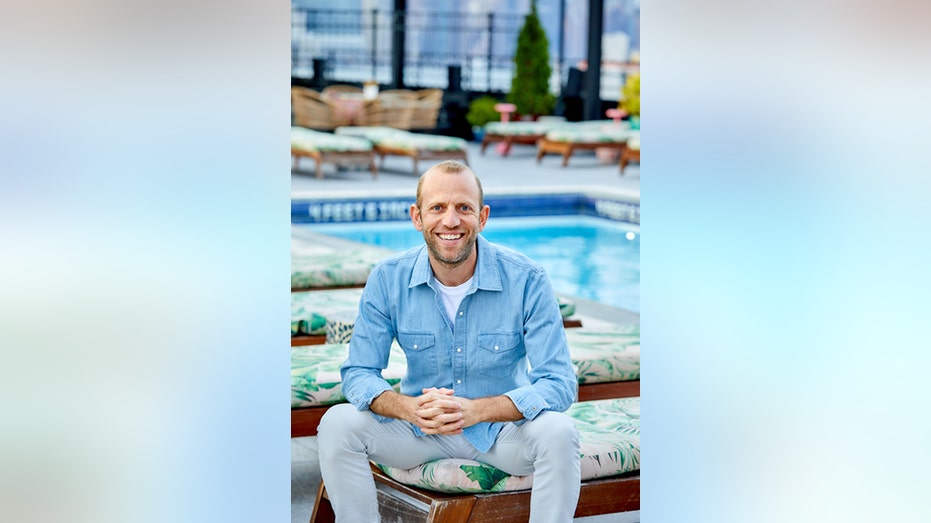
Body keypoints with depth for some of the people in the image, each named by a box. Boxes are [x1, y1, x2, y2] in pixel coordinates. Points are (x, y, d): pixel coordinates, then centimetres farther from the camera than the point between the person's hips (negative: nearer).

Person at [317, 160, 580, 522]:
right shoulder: (387, 280, -9)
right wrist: (409, 409, -29)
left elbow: (559, 384, -19)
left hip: (502, 428, -2)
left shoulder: (527, 280, -16)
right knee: (337, 424, -21)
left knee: (558, 433, -31)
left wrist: (476, 410, -34)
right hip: (420, 430, 2)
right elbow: (358, 374, -6)